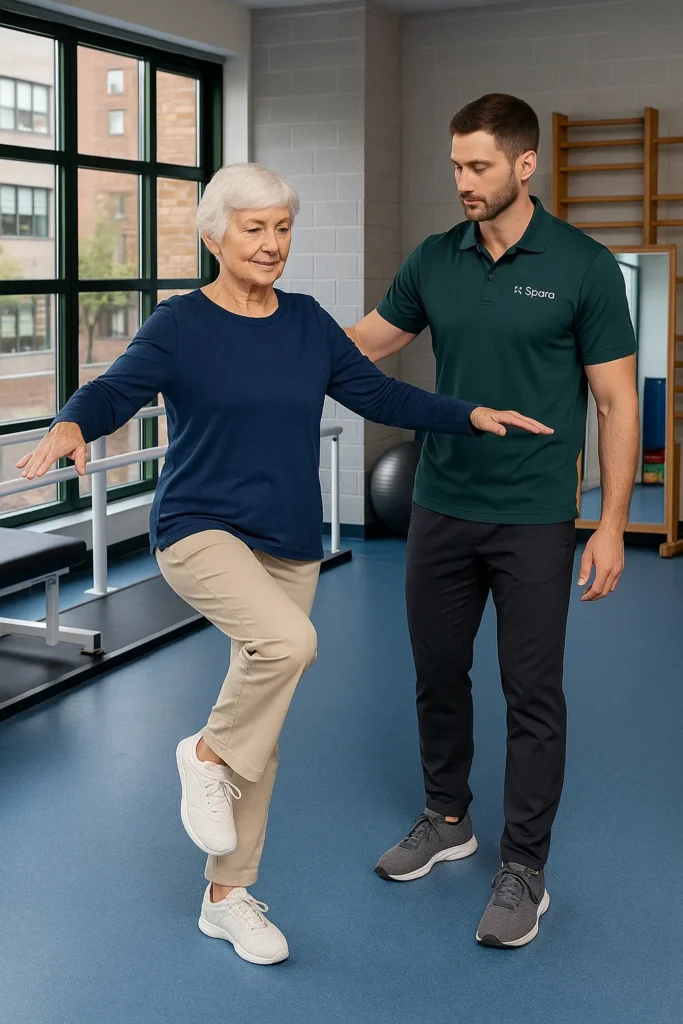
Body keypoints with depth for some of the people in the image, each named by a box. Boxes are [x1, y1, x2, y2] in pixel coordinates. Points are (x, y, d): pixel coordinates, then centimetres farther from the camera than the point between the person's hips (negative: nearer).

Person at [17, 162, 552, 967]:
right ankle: (207, 754, -4)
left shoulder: (307, 322, 8)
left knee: (261, 726, 10)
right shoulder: (180, 324, -6)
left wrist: (471, 416, 4)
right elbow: (117, 390, -18)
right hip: (201, 531, -5)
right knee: (289, 639, -34)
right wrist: (71, 425, -40)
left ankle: (227, 897, 26)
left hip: (289, 546, 5)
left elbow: (377, 393, 12)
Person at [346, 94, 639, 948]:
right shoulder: (435, 260, 3)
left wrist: (612, 524, -12)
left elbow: (616, 401, -8)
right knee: (438, 674, 15)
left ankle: (524, 870, 15)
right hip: (441, 509, 5)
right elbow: (362, 346, 12)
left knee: (532, 693, 3)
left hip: (533, 519, -4)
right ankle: (446, 820, 35)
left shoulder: (583, 267, -9)